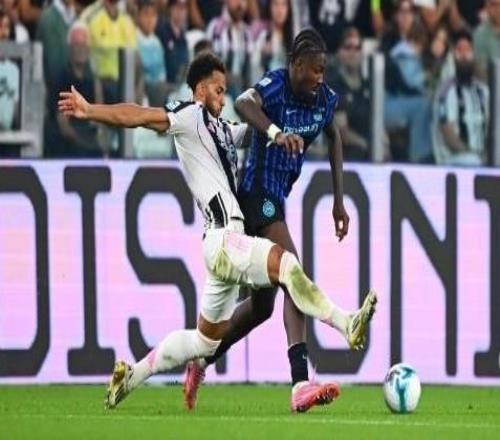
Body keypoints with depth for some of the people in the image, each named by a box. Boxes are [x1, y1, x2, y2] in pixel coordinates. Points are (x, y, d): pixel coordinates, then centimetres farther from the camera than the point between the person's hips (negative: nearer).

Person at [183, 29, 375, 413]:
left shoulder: (325, 99, 4)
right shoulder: (275, 87, -18)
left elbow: (334, 140, 23)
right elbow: (244, 102, -39)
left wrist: (339, 202, 22)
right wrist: (274, 131, -58)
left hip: (276, 199, 9)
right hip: (256, 193, -9)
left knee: (263, 304, 16)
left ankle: (201, 363, 34)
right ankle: (301, 385, -35)